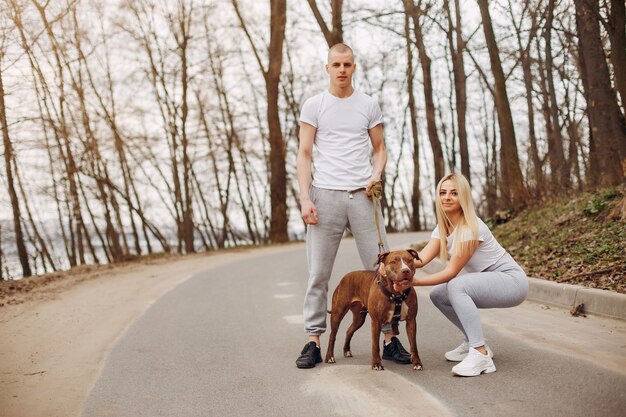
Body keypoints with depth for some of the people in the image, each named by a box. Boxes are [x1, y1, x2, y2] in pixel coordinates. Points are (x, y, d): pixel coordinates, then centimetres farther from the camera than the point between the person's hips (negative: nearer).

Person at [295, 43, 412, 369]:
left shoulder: (369, 105, 13)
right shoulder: (313, 105, 7)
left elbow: (379, 149, 17)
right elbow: (305, 154, 3)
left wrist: (377, 174, -5)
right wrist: (305, 198, -8)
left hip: (362, 195, 2)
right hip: (325, 195, -2)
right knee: (318, 273, -1)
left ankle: (389, 338, 10)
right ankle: (313, 341, 7)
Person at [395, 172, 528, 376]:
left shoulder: (471, 228, -23)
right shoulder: (442, 227, 2)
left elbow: (452, 272, -24)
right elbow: (422, 258, -13)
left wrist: (414, 282, -31)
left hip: (512, 281, -9)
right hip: (486, 282, 9)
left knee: (456, 286, -31)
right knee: (437, 294, 1)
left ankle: (481, 354, -28)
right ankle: (475, 342, 15)